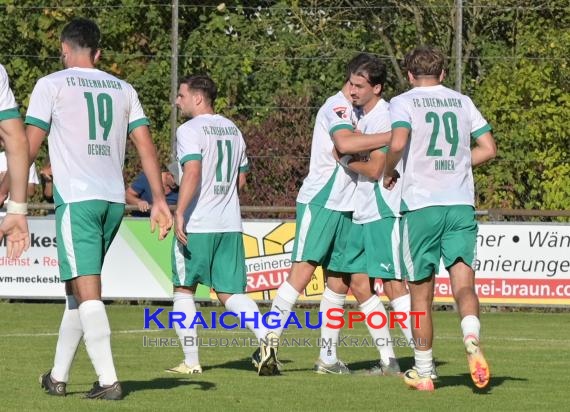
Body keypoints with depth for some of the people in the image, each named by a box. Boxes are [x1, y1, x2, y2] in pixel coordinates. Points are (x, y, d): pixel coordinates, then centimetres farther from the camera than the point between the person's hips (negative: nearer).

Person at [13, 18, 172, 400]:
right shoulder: (123, 89, 17)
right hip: (114, 199, 6)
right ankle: (58, 376, 22)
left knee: (87, 292, -10)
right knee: (77, 288, 17)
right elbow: (146, 144, 10)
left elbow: (29, 144, -3)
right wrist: (159, 200, 8)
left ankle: (109, 381, -20)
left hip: (76, 197, -6)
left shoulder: (52, 85, 2)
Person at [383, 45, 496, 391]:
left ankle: (423, 373, 13)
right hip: (461, 205, 2)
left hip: (421, 206, -2)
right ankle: (472, 339, -34)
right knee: (464, 285, -4)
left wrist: (389, 173, 1)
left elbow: (398, 143, -17)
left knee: (421, 295, 7)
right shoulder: (462, 101, 13)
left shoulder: (403, 103, 1)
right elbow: (488, 149, 12)